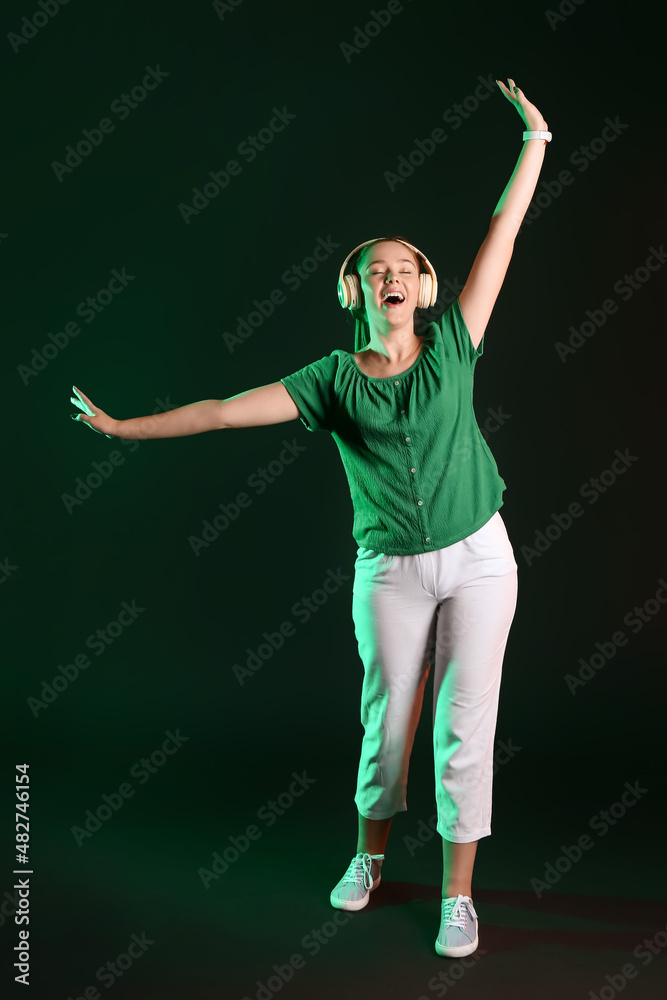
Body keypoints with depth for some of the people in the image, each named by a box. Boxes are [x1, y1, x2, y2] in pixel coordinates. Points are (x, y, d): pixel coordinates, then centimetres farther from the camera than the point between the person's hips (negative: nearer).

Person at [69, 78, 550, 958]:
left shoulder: (451, 346, 0)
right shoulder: (333, 379, -1)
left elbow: (504, 233, -3)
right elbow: (224, 410, -1)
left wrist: (535, 136, -6)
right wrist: (125, 428, 1)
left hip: (479, 558, 0)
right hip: (390, 571, 0)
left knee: (466, 725, 4)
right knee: (388, 719, 13)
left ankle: (459, 892, 21)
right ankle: (371, 853, 38)